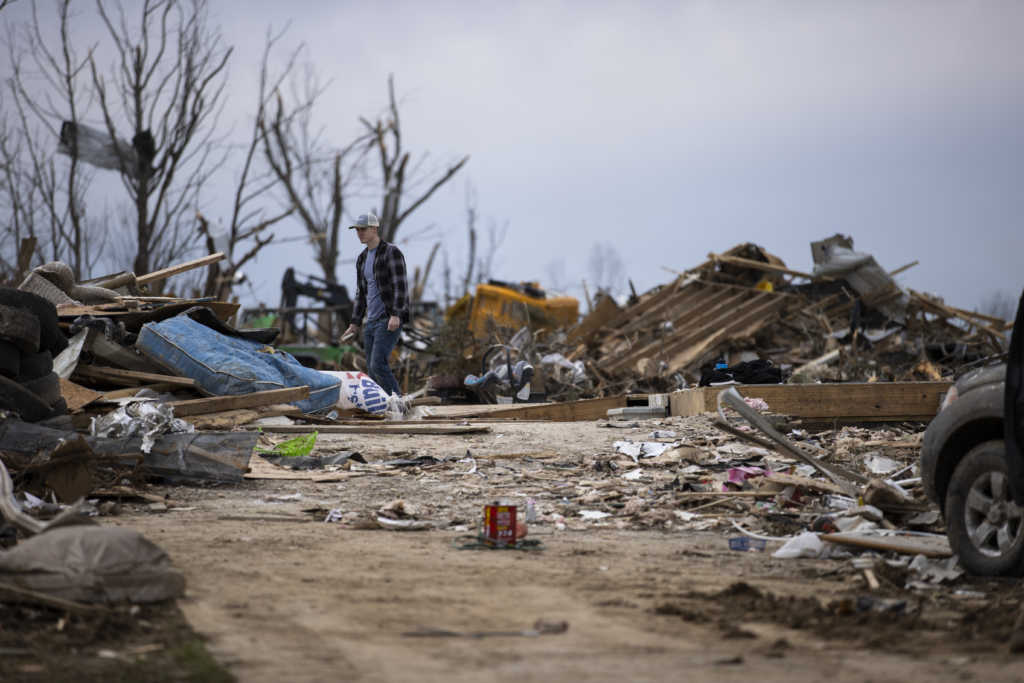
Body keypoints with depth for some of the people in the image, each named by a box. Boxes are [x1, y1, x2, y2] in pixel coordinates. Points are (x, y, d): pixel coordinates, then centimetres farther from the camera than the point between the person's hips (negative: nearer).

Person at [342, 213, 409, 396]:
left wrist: (396, 315, -24)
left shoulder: (391, 252, -6)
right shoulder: (362, 259, 18)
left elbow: (400, 286, -14)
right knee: (372, 369, 4)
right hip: (371, 322, 8)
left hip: (388, 320, -8)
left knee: (378, 365, -18)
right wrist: (355, 323, 19)